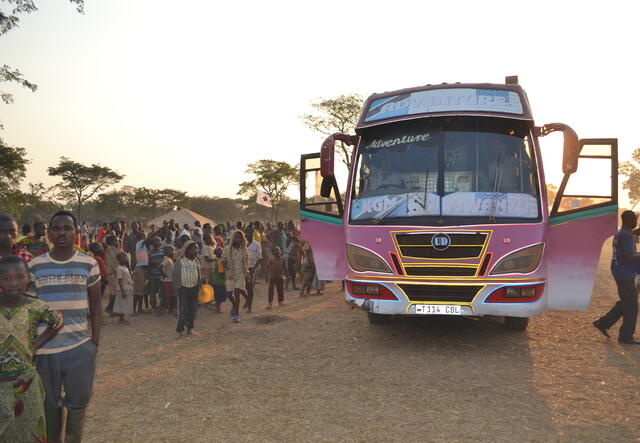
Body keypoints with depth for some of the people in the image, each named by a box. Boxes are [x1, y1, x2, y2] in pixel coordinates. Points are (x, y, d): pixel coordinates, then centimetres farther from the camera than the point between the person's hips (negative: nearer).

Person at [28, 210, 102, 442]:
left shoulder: (88, 264, -1)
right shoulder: (34, 266, 1)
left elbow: (95, 304, 4)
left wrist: (95, 339, 0)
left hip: (80, 347, -1)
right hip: (44, 348, 1)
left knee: (78, 402, 9)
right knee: (50, 403, 15)